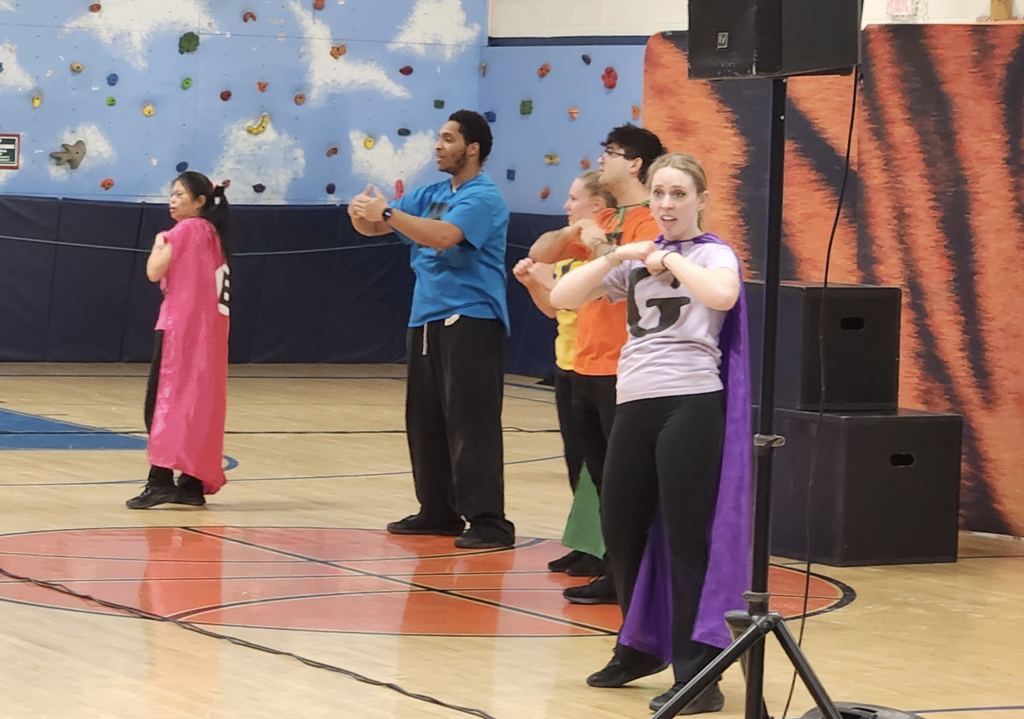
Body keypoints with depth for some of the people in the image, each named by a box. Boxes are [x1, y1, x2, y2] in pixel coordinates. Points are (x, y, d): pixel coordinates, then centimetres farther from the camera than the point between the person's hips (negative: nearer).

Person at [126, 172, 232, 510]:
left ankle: (161, 481, -19)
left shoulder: (185, 230, -9)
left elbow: (154, 271, -14)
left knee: (164, 403, -10)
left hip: (181, 329, -9)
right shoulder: (212, 233, 16)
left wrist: (159, 243, 1)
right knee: (197, 405, 10)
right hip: (207, 331, 9)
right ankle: (194, 483, 11)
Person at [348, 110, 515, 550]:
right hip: (426, 319, 9)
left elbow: (444, 235, -26)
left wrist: (386, 213, -24)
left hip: (470, 320, -9)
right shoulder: (431, 195, 16)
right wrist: (363, 214, -9)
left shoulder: (483, 197, -9)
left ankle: (488, 521, -12)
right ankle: (438, 511, 20)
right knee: (424, 420, 11)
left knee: (471, 423, -11)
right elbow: (373, 227, 15)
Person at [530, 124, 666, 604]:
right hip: (587, 366, 9)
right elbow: (541, 254, 16)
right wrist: (571, 232, -1)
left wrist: (599, 246, -16)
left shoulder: (648, 222, -10)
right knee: (601, 476, 12)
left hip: (621, 371, -9)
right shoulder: (602, 222, 16)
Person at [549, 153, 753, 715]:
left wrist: (671, 259, -13)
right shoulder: (635, 260, 14)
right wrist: (617, 257, -4)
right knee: (619, 530, 13)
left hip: (689, 403, -7)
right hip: (634, 406, 7)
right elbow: (561, 299, 6)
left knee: (686, 540, -8)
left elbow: (723, 294, -26)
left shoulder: (713, 254, -2)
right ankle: (640, 647, 33)